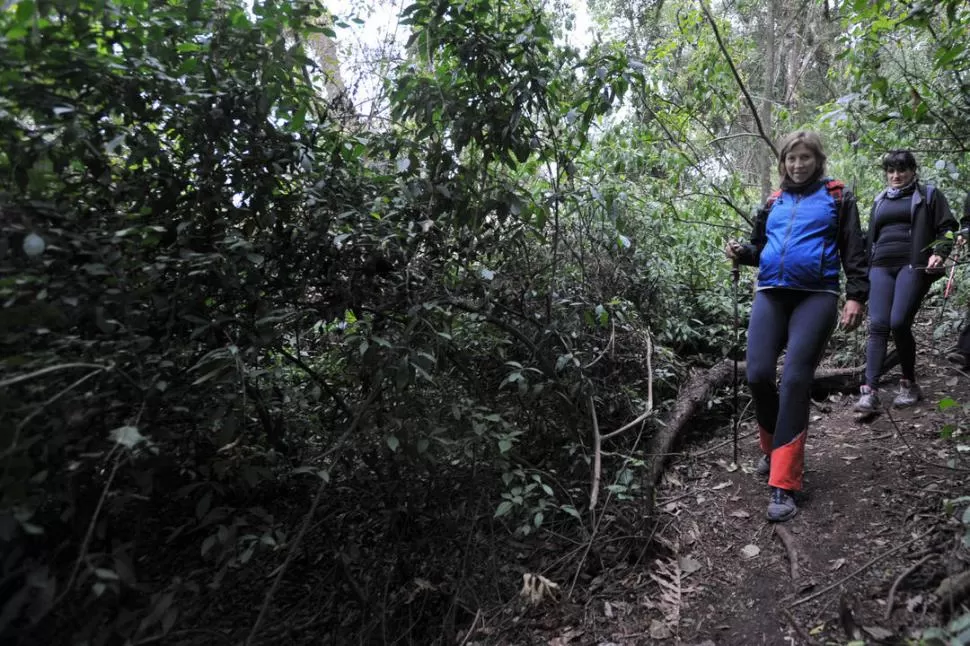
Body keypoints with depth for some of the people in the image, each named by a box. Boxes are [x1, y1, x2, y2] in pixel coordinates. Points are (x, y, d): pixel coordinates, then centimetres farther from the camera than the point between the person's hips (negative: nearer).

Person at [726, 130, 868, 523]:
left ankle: (783, 485, -13)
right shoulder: (773, 203, 19)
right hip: (771, 295, 4)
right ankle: (773, 448, 19)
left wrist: (856, 296, -5)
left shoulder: (837, 198, 10)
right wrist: (741, 253, 4)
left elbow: (854, 251, 6)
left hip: (816, 297, -3)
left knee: (795, 380, -14)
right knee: (758, 375, -10)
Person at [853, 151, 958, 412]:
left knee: (899, 323, -17)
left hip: (913, 266, -4)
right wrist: (867, 268, 22)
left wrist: (939, 253, -13)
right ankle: (870, 391, -17)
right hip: (881, 268, 4)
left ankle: (909, 384, 4)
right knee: (878, 325, -10)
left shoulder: (929, 195, 12)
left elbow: (947, 227, 5)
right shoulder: (880, 200, 24)